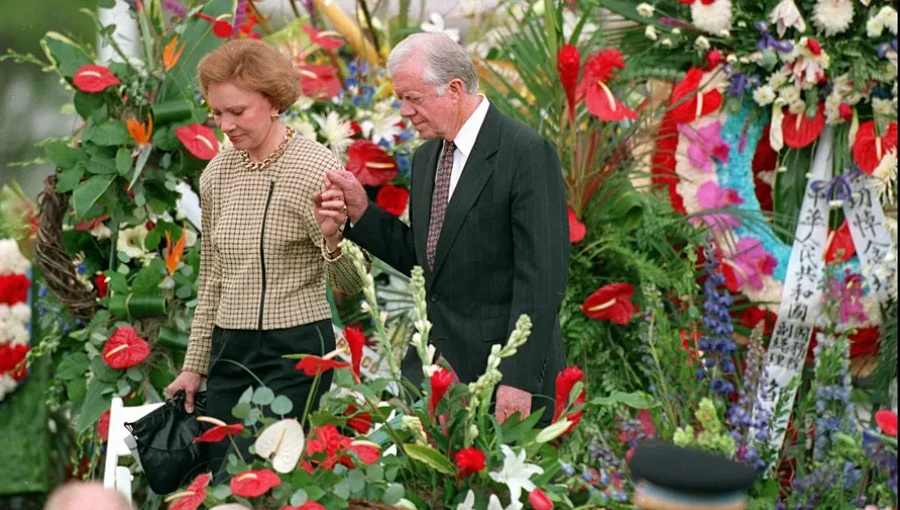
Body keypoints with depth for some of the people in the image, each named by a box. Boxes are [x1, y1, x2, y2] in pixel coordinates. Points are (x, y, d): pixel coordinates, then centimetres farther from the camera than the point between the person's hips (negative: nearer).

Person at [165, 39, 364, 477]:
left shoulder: (316, 168, -10)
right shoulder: (217, 173, 7)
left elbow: (351, 285, -11)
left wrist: (331, 239, -32)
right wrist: (194, 365, 17)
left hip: (295, 349, -6)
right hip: (229, 352, 6)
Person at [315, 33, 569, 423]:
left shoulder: (527, 153, -13)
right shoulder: (427, 157, 12)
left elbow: (542, 276, -17)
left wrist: (519, 380, -21)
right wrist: (361, 212, 3)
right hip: (434, 363, 7)